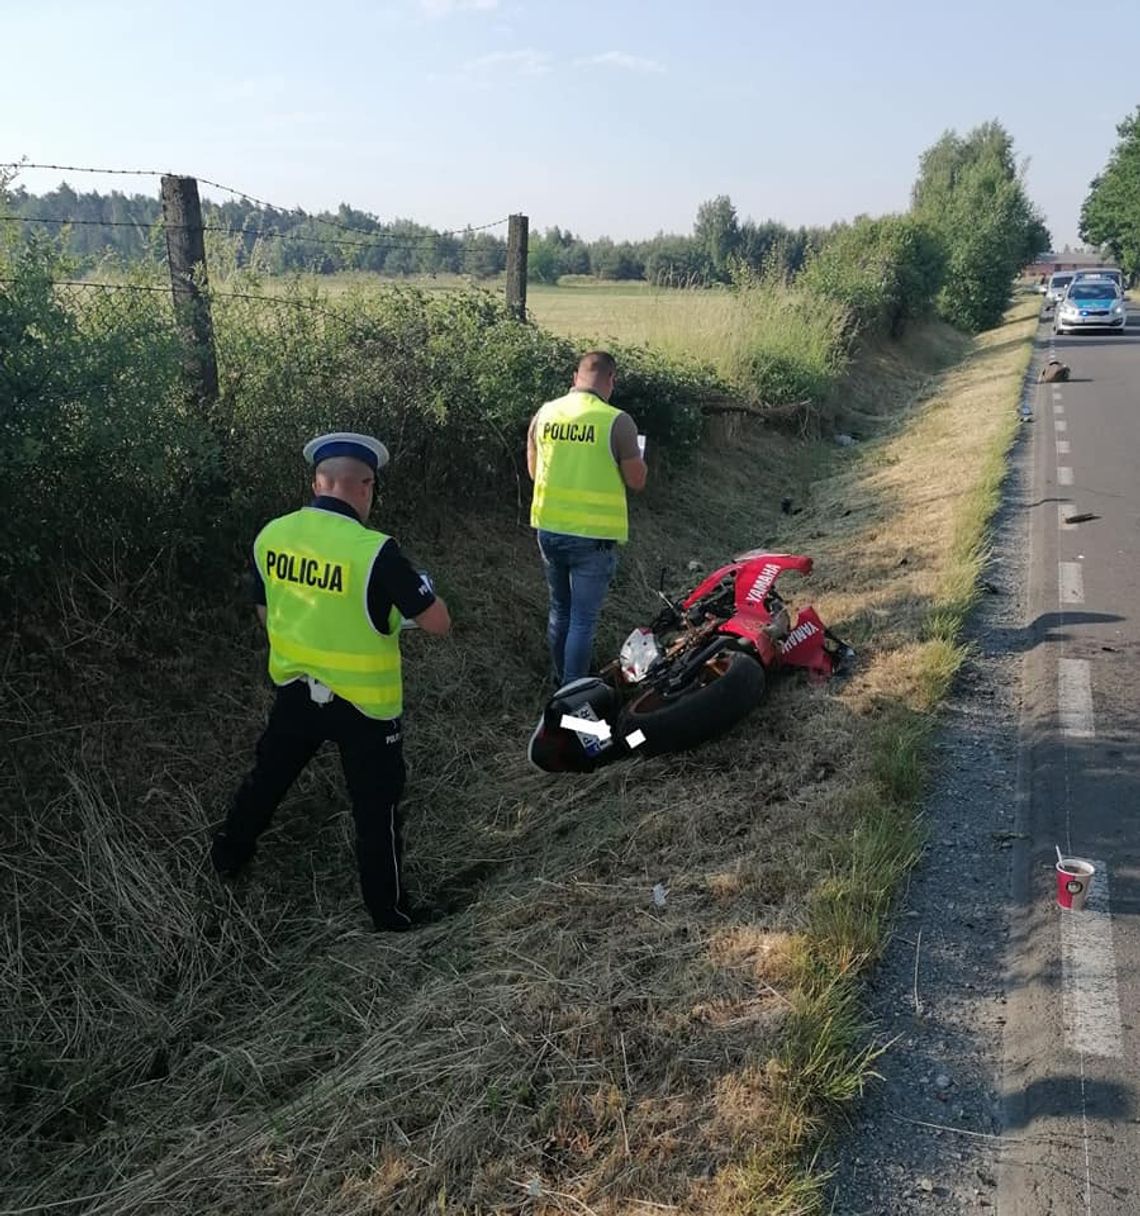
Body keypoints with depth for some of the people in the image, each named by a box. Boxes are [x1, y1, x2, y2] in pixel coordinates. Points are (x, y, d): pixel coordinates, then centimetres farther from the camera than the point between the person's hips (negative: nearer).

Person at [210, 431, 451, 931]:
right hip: (364, 702, -5)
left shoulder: (270, 537, -7)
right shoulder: (375, 552, -25)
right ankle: (389, 909, 26)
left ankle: (228, 854, 50)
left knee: (268, 775, 28)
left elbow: (266, 614, 8)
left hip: (295, 689, 5)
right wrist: (408, 588, 0)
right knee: (376, 807, 12)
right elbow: (438, 623, -18)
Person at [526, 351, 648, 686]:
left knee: (559, 609, 21)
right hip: (592, 535, -5)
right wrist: (636, 457, 12)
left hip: (548, 529, 6)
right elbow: (637, 481, -7)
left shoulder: (544, 414, 1)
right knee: (583, 620, 4)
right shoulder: (617, 422, -15)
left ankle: (561, 682, 34)